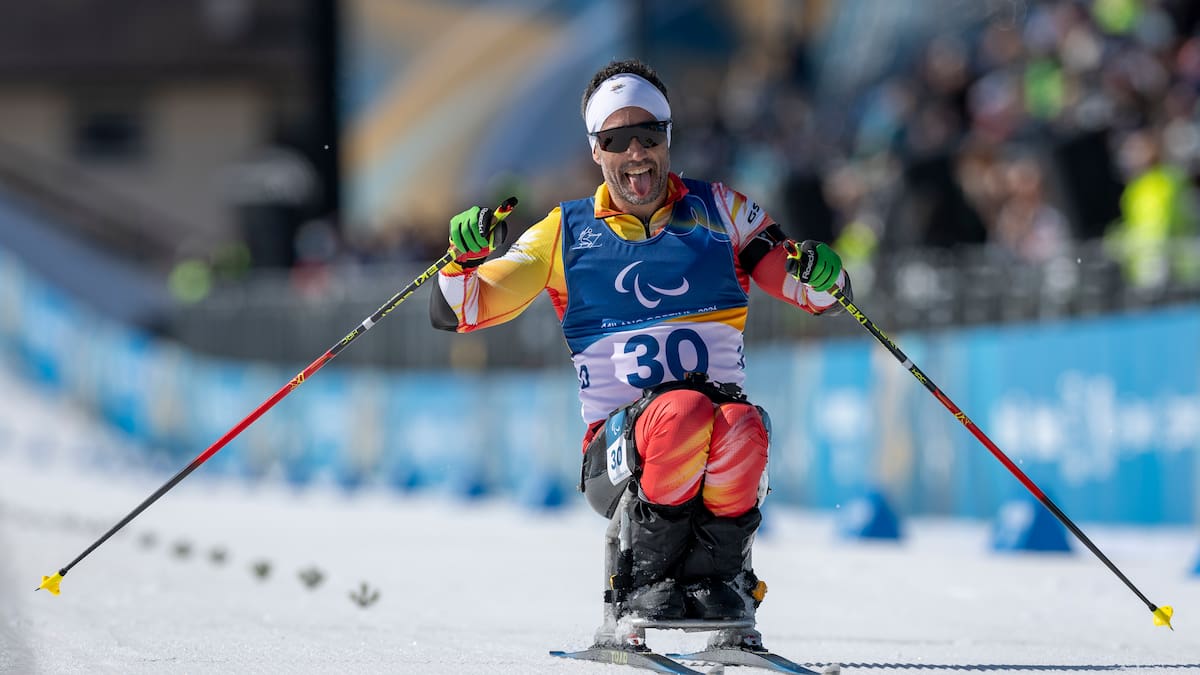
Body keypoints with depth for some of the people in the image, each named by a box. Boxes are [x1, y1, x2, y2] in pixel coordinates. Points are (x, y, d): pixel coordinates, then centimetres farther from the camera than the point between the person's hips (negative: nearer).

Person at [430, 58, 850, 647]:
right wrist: (465, 256, -9)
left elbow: (817, 296, 13)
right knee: (685, 412, -36)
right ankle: (645, 580, -19)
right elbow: (457, 312, 12)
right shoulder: (567, 234, 13)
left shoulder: (719, 212, 14)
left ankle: (716, 577, -14)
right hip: (620, 440, -1)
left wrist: (819, 273, -11)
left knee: (742, 428, -36)